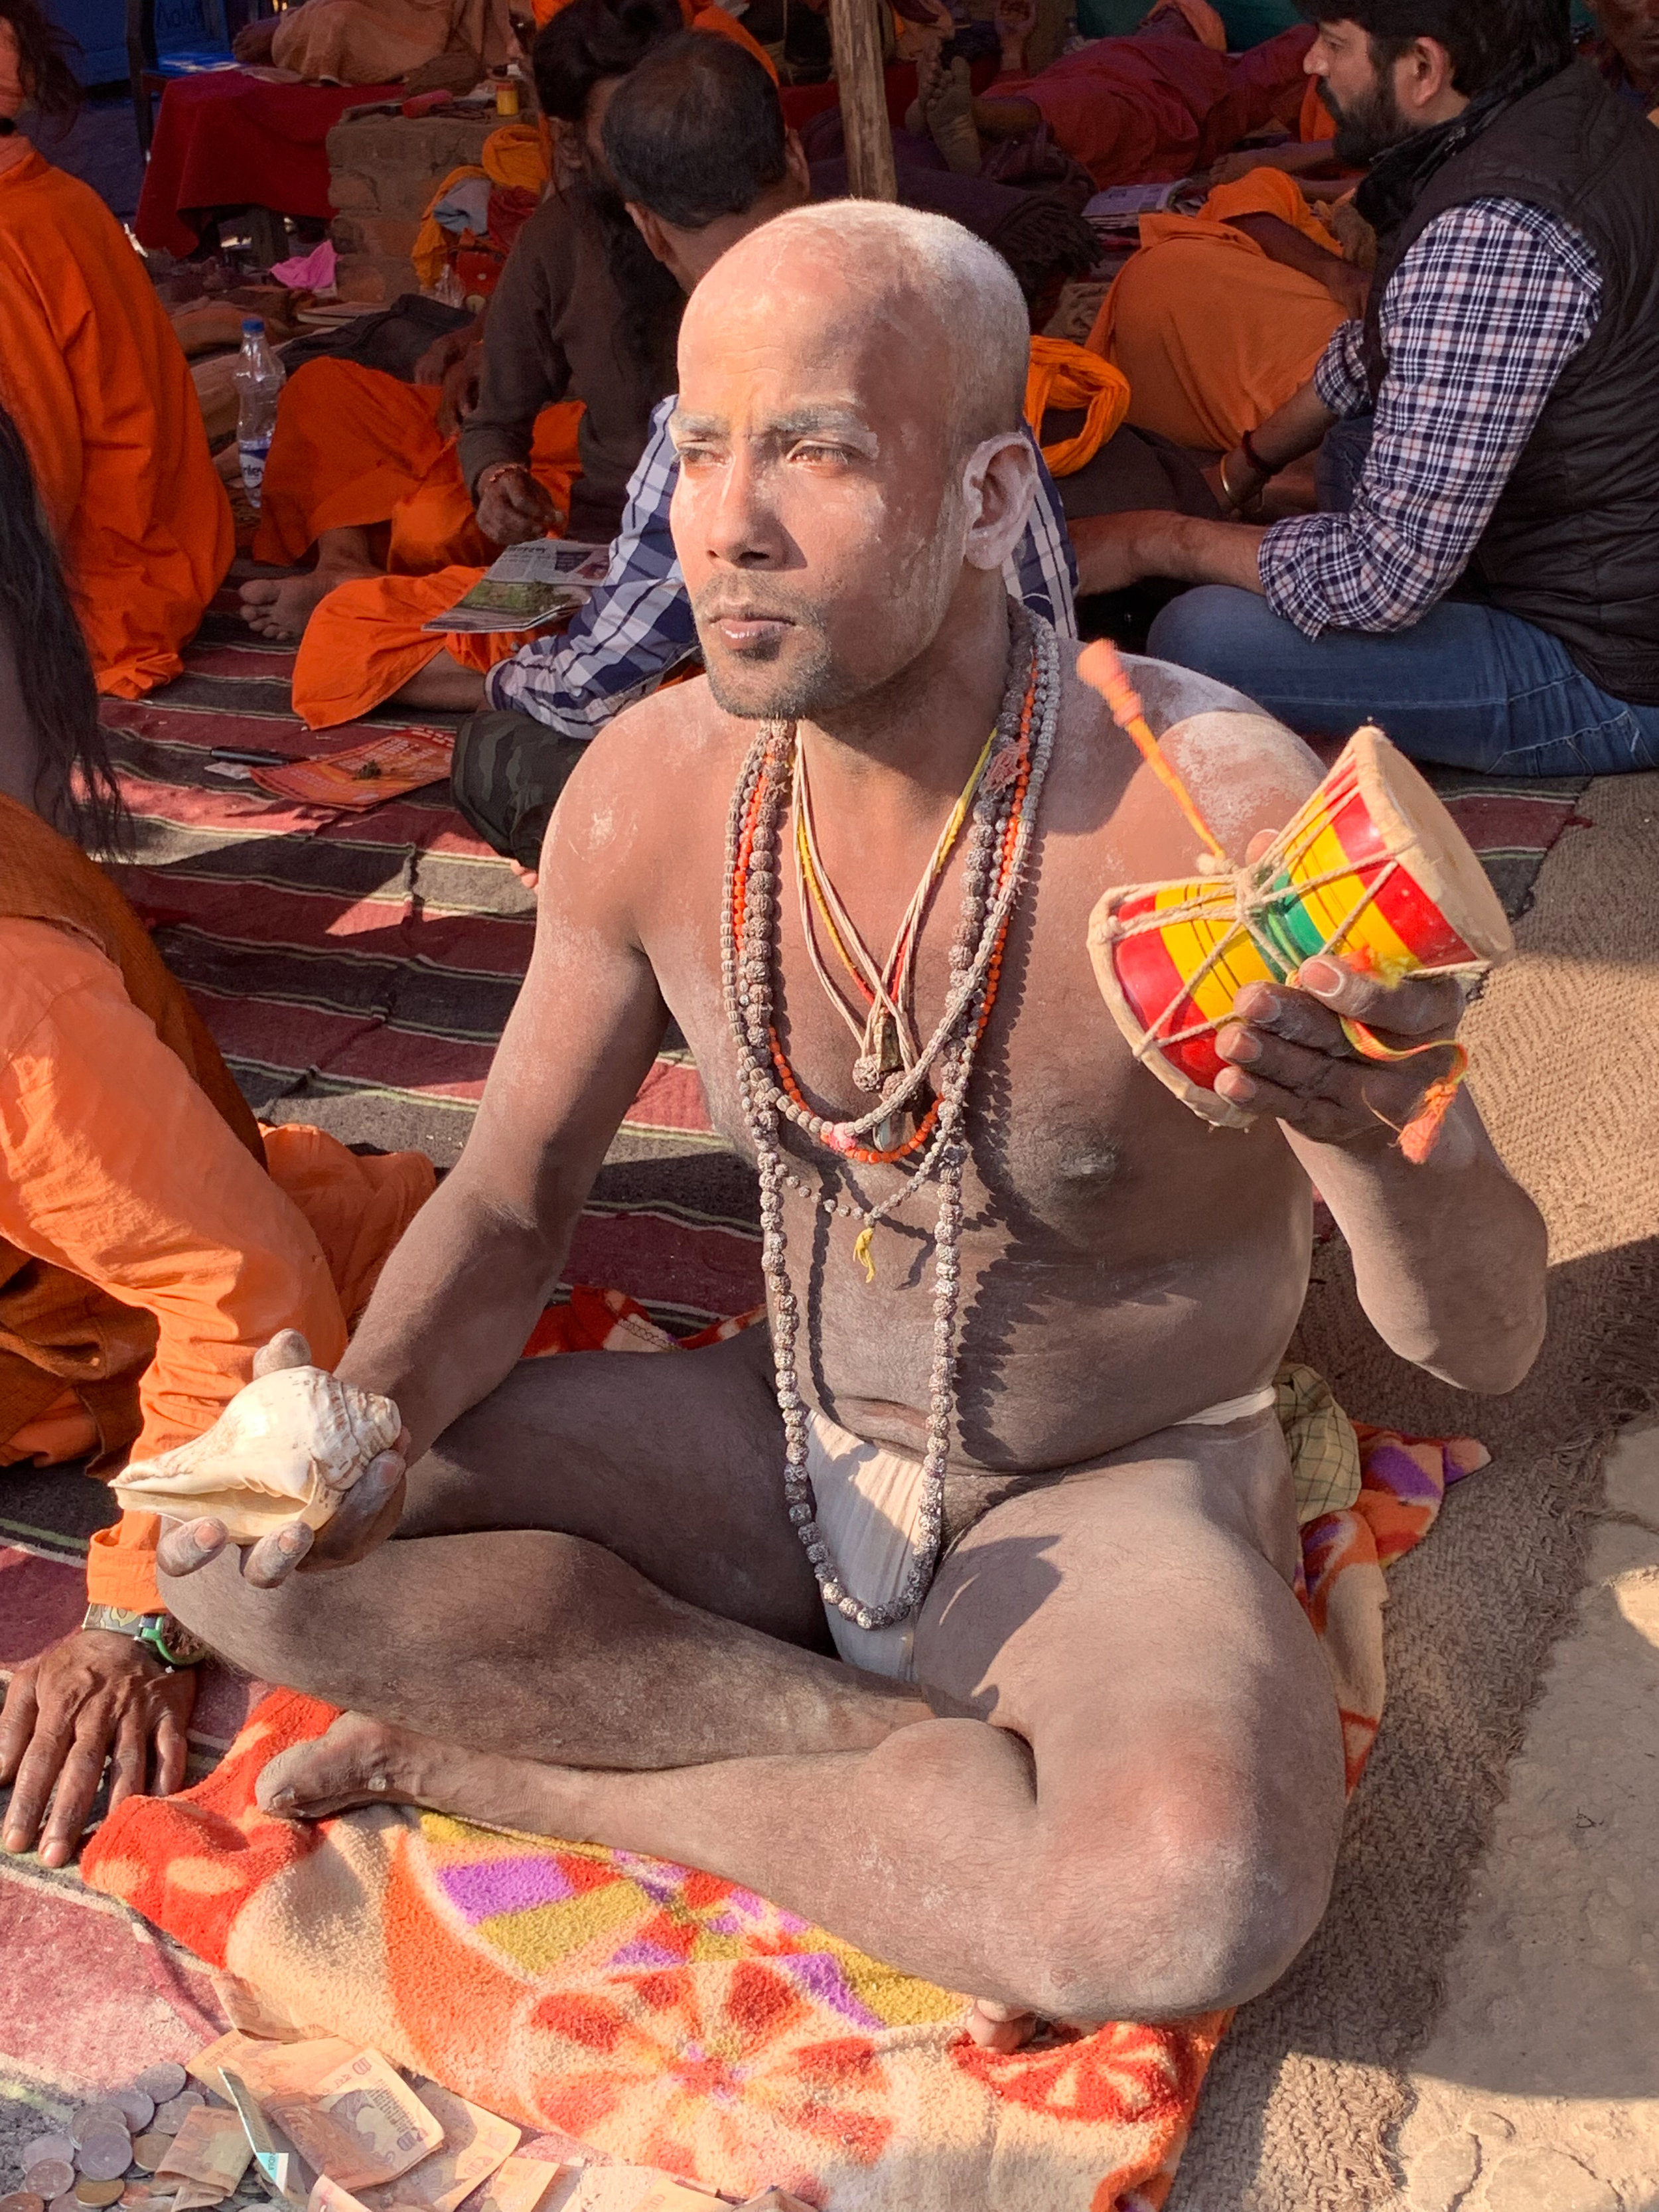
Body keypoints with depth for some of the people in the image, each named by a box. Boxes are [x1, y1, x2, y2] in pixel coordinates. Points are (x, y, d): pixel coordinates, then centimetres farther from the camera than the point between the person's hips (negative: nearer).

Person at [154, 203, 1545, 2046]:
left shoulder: (1218, 812, -25)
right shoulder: (650, 787, -11)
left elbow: (1487, 1341, -19)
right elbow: (508, 1203, 2)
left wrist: (1380, 1152, -43)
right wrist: (363, 1421, -19)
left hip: (1119, 1501, -4)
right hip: (788, 1454, 4)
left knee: (1202, 1885, -37)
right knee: (235, 1544, -12)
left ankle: (531, 1770, -12)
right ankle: (920, 1755, -10)